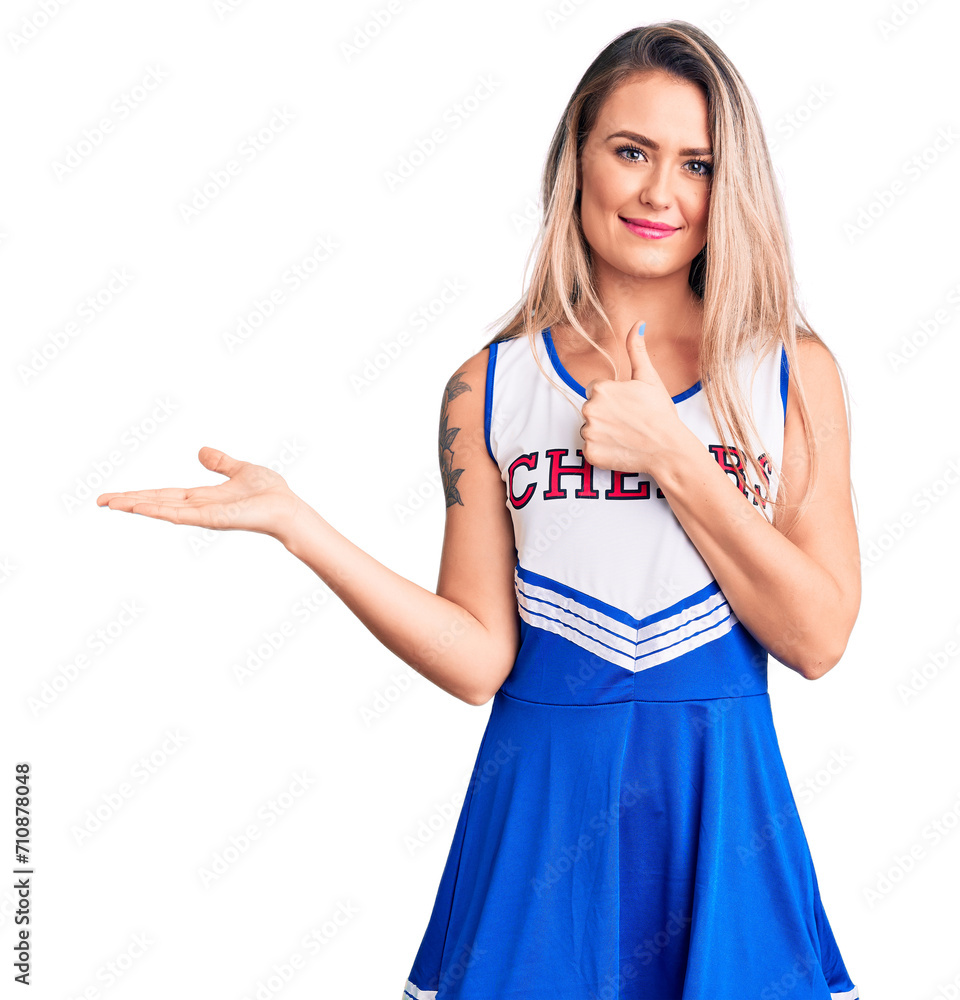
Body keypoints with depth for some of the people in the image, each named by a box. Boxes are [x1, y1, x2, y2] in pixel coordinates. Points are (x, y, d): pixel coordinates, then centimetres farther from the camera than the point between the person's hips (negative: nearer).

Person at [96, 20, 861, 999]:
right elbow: (477, 659, -5)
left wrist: (673, 456, -13)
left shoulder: (793, 371, -1)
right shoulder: (491, 387, -1)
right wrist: (294, 521, -13)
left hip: (719, 809, 1)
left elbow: (817, 639, -6)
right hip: (544, 800, 0)